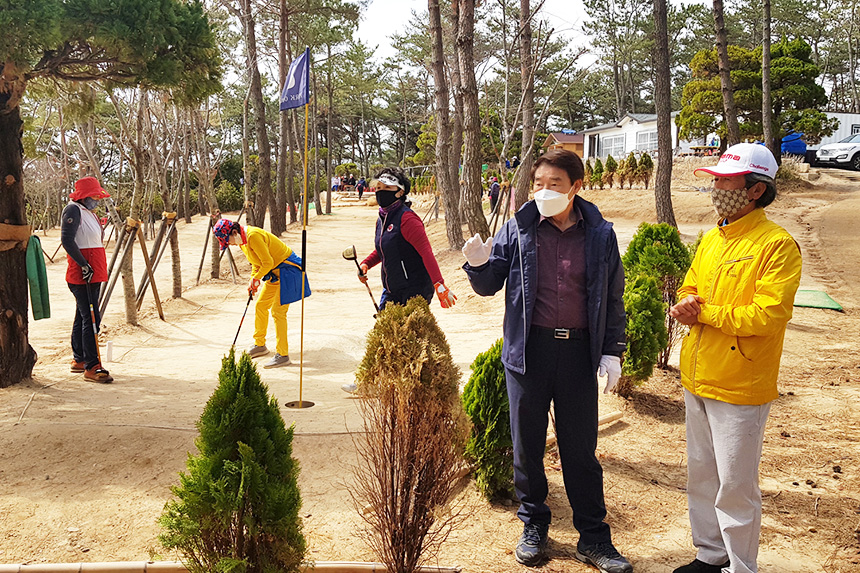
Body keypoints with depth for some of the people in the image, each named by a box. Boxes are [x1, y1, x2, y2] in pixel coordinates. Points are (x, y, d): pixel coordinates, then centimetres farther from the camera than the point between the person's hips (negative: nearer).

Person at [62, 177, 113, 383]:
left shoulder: (90, 212, 19)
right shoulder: (73, 210, -11)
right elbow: (67, 240, -21)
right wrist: (84, 265, -22)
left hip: (93, 272, 10)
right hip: (82, 273, -10)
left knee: (83, 316, 16)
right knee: (91, 318, -11)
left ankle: (79, 360, 26)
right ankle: (92, 366, -10)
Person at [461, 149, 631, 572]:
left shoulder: (599, 235, 2)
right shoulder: (519, 229, 0)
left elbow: (613, 299, 8)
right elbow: (490, 285, 4)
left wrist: (612, 352, 3)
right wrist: (479, 265, -18)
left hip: (578, 351, 0)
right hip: (528, 349, 0)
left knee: (581, 448, 9)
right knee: (527, 444, 11)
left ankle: (593, 539, 22)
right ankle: (533, 527, 30)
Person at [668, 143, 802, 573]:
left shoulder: (777, 244, -14)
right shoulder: (711, 238, 10)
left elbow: (768, 315, -22)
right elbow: (689, 289, 19)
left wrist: (704, 313, -15)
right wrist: (685, 305, -5)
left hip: (739, 388, -8)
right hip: (697, 380, 8)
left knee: (735, 486, 2)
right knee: (701, 474, 19)